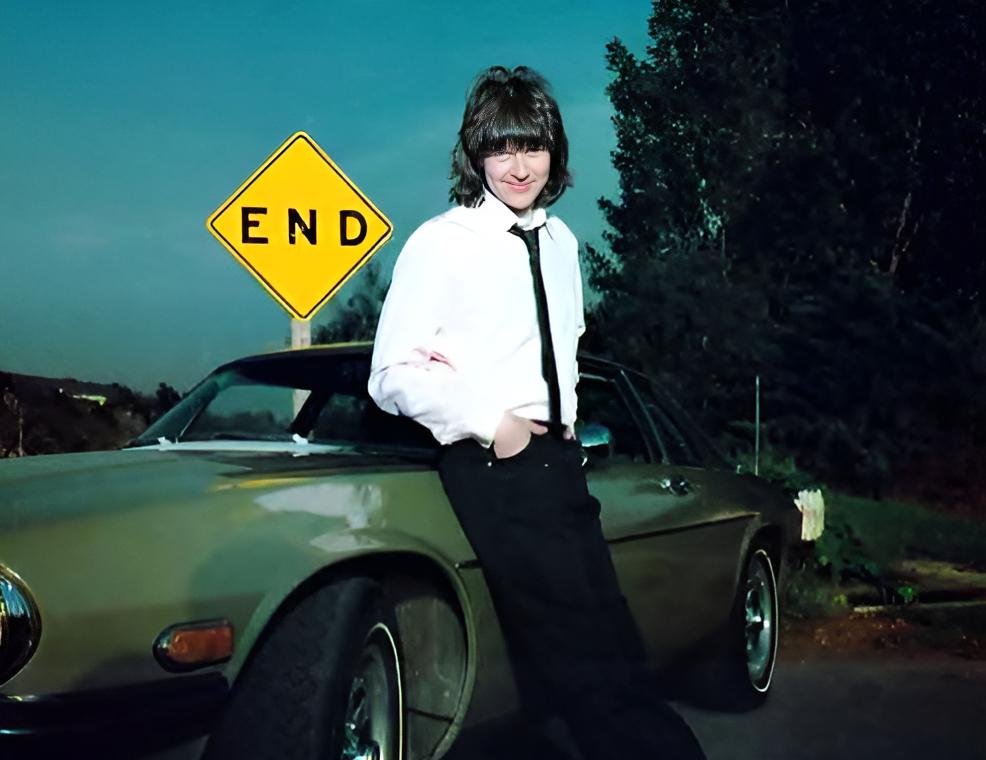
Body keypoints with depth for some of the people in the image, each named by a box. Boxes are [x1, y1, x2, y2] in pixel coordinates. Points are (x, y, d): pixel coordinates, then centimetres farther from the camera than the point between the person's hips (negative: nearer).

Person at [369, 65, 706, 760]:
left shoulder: (561, 242, 12)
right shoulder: (440, 243, -7)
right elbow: (392, 375, -11)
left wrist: (567, 426, 13)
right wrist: (489, 424, -15)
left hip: (560, 460, 7)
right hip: (493, 469, -7)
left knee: (607, 644, 10)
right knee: (584, 654, -9)